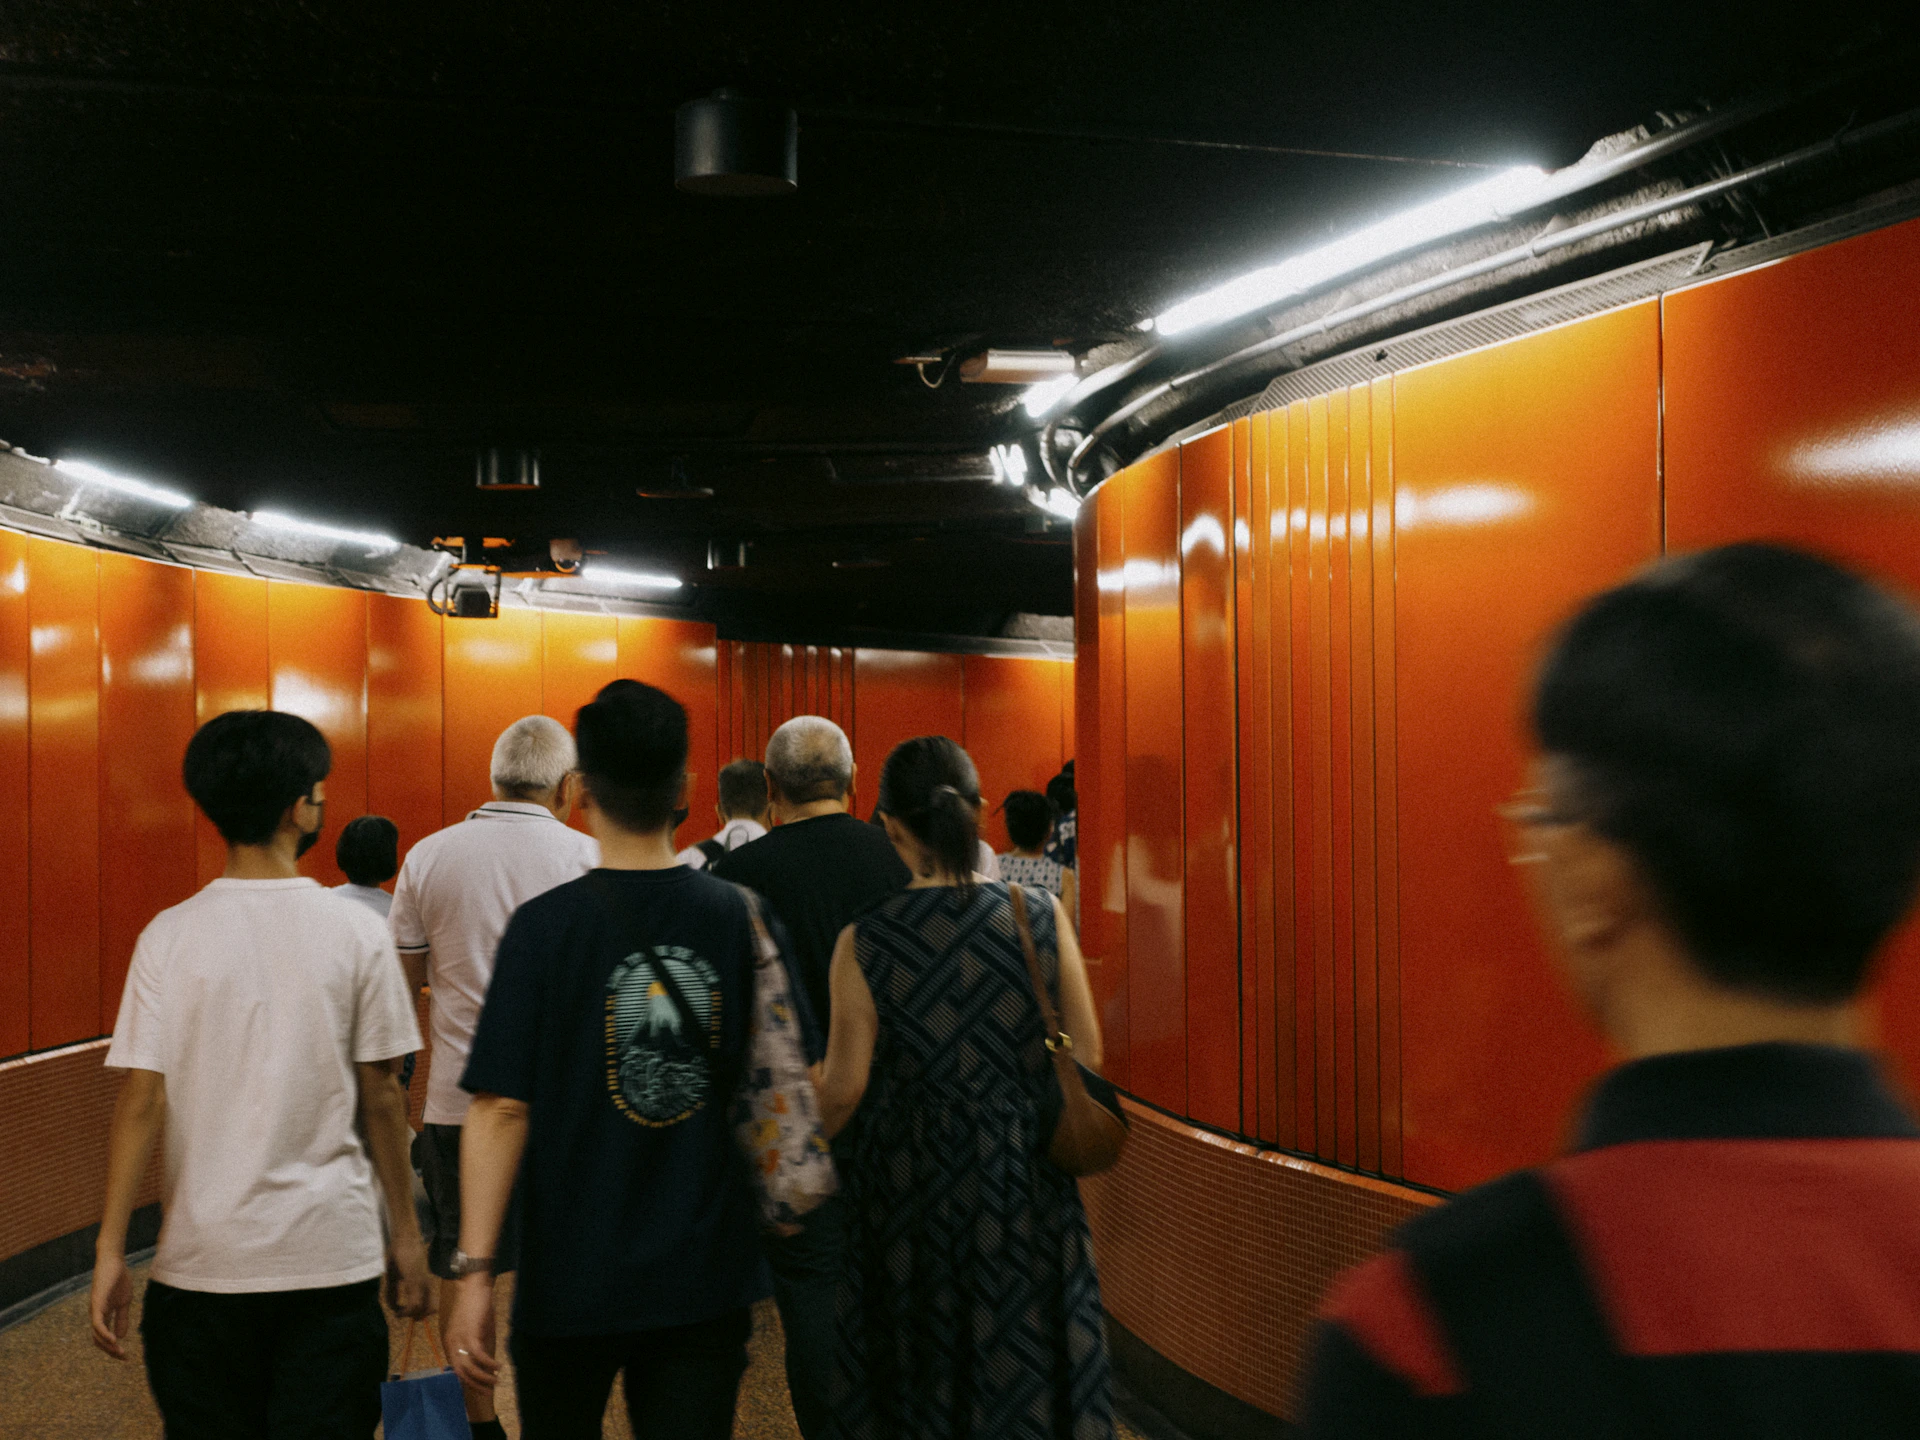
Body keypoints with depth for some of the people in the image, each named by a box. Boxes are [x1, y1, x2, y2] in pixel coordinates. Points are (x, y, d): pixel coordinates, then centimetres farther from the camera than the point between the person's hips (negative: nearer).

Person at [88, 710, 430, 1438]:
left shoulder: (169, 937, -3)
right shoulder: (357, 933, -5)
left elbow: (141, 1102, -6)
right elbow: (380, 1098, -1)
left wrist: (110, 1251, -1)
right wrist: (406, 1234, 9)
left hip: (203, 1260, 1)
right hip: (332, 1252, -1)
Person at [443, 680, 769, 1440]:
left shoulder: (546, 927, -12)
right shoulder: (738, 916, -3)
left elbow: (502, 1108, -14)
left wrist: (475, 1270, -11)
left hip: (574, 1278, -2)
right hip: (709, 1272, 2)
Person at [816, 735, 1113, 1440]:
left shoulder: (864, 944, -14)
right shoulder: (1041, 917, -9)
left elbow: (843, 1090, -10)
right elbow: (1087, 1056, -3)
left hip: (909, 1184, -1)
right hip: (1025, 1186, 1)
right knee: (1022, 1372, 15)